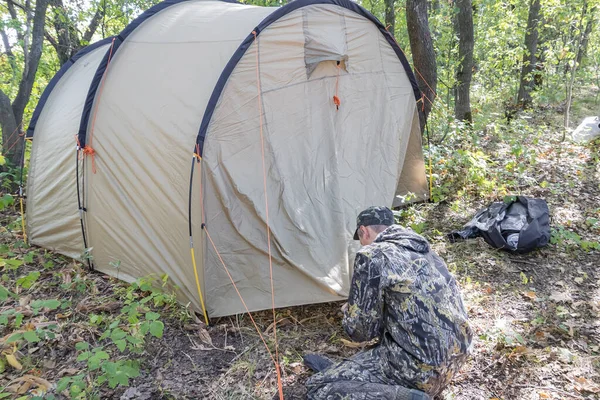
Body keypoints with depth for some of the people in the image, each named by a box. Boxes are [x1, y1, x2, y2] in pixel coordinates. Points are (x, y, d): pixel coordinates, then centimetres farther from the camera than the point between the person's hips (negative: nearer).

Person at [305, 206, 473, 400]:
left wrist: (349, 312, 13)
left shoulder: (372, 256, -12)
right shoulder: (423, 251, 12)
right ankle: (340, 371, 28)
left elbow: (361, 331, -9)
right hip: (454, 359, 9)